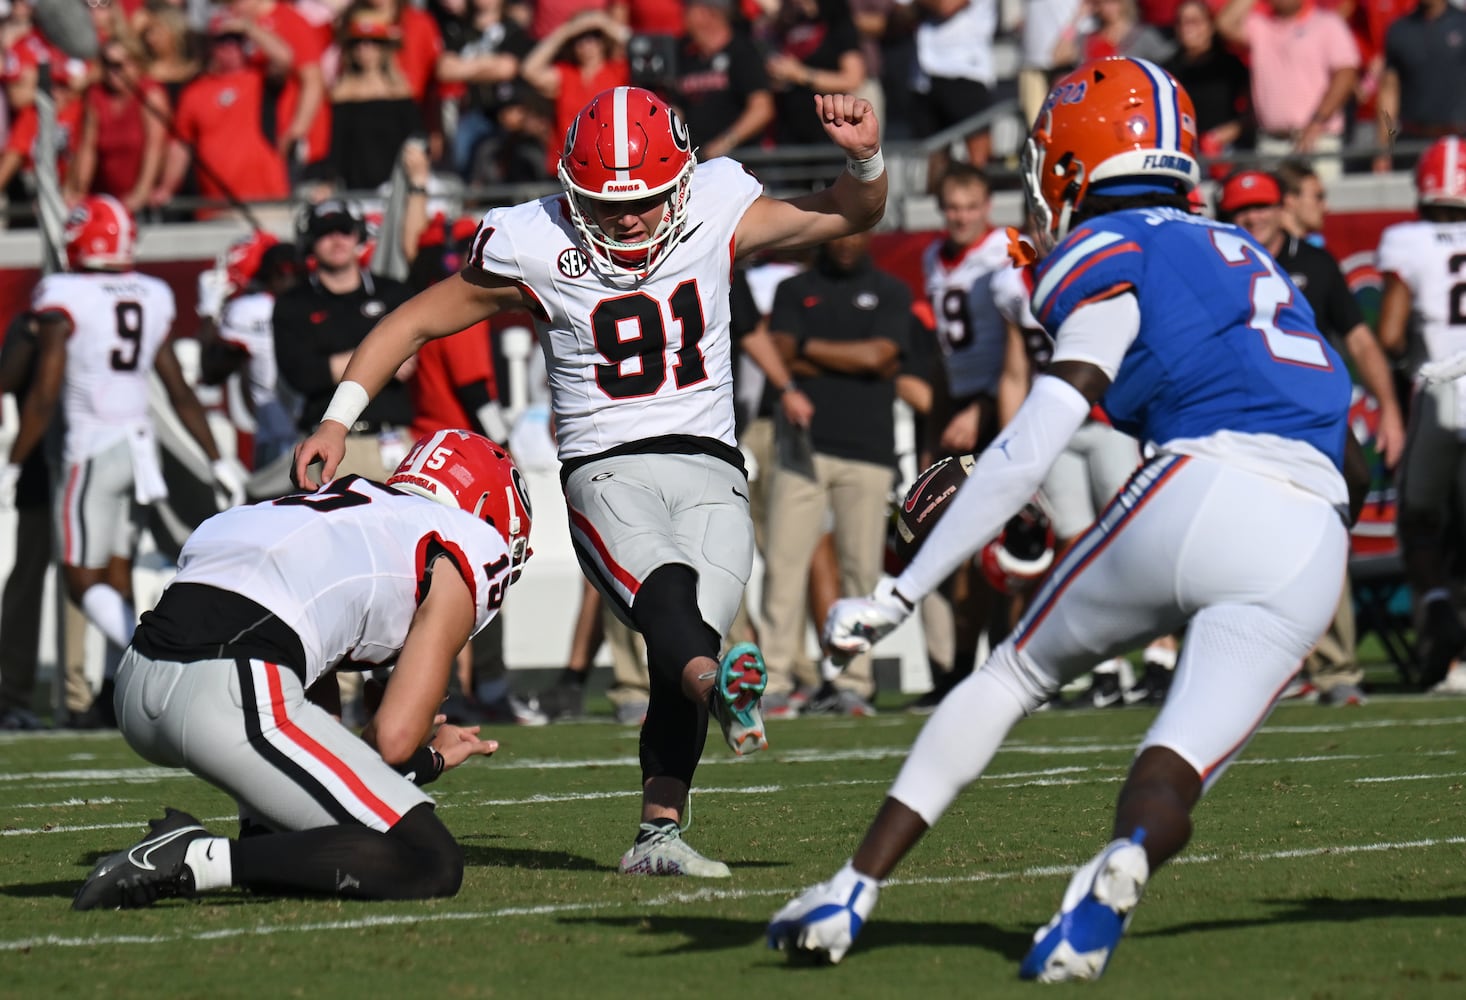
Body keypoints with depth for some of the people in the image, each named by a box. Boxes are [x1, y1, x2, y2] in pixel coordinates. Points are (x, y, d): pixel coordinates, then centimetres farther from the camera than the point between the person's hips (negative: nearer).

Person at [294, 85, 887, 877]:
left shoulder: (715, 212, 5)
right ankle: (714, 685, -65)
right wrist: (338, 420, 3)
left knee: (679, 647, -20)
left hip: (708, 467, 3)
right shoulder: (533, 247, -1)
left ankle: (657, 834, -21)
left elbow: (852, 216, 16)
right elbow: (416, 321, 10)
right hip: (606, 472, -3)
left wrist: (863, 157, -5)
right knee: (667, 592, -35)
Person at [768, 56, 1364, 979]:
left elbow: (1029, 453, -2)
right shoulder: (1244, 256, 30)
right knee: (1175, 769, -1)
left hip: (1201, 490, -4)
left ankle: (854, 891, 16)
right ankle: (1127, 865, -38)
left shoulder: (1110, 258, 7)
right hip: (1314, 545, 5)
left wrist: (902, 594, 0)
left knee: (1020, 672, 17)